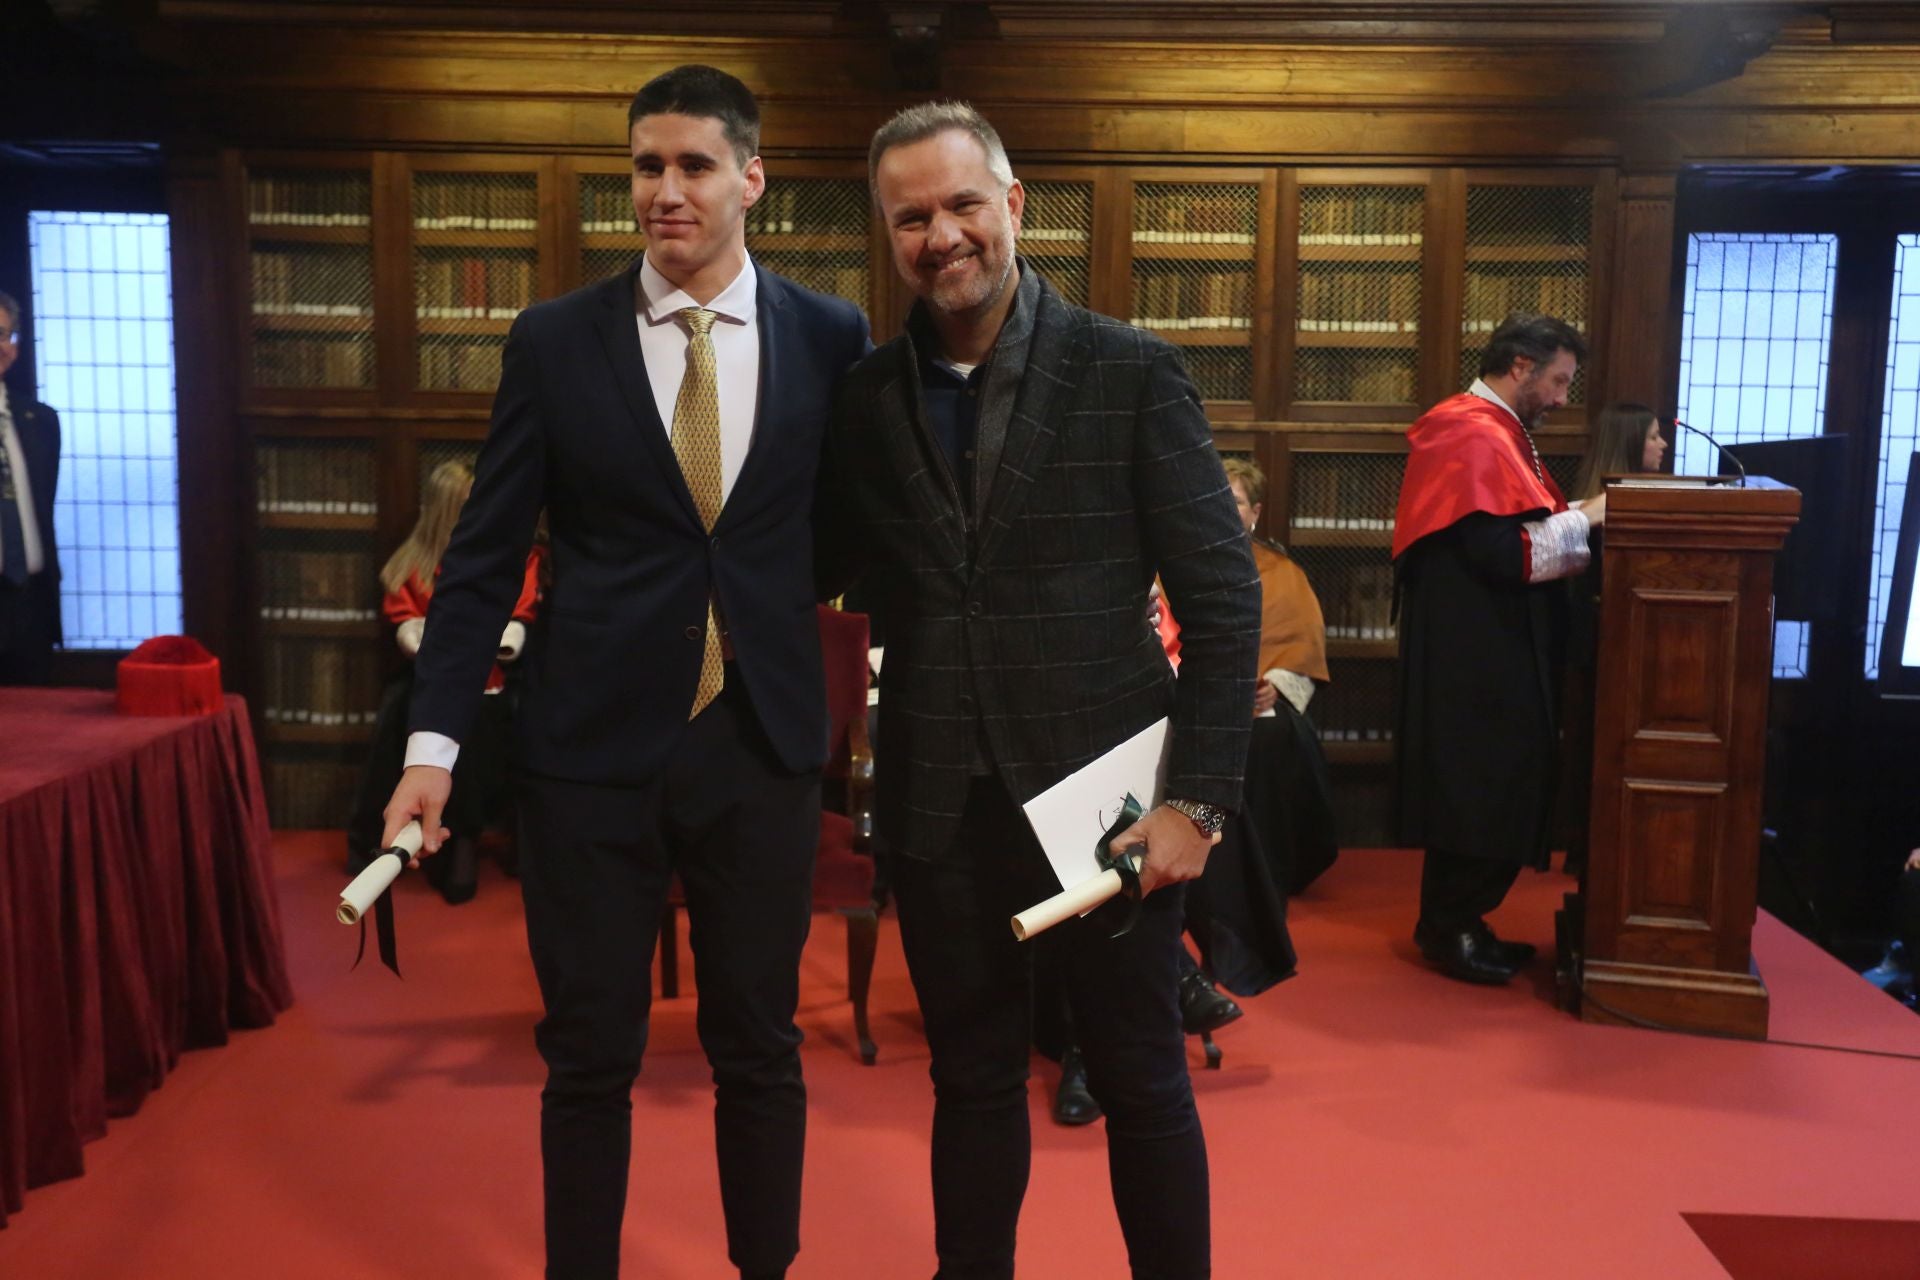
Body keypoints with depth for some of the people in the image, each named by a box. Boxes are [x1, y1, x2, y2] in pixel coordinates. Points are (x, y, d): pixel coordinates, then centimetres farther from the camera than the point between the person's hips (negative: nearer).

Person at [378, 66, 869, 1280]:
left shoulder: (832, 336, 1)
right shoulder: (553, 340, 0)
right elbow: (486, 555, 0)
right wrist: (435, 742, -5)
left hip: (762, 737, 1)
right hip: (593, 738, 0)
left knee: (760, 1046, 14)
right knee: (590, 1053, 11)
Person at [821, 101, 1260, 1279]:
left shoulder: (1132, 373, -4)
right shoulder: (868, 395, 4)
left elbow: (1224, 598, -6)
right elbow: (823, 573, 10)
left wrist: (1199, 798, -10)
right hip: (942, 804, 3)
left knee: (1144, 1083, 12)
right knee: (973, 1081, 17)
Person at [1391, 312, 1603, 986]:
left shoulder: (1492, 430, 18)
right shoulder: (1476, 437, -16)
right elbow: (1500, 553, -24)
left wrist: (1576, 522, 8)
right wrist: (1583, 518, -13)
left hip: (1488, 650, 11)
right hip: (1474, 653, -11)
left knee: (1489, 789, 14)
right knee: (1481, 789, -4)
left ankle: (1455, 921, 22)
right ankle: (1449, 929, 8)